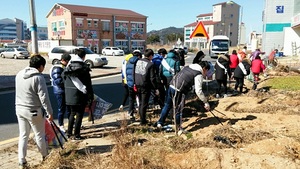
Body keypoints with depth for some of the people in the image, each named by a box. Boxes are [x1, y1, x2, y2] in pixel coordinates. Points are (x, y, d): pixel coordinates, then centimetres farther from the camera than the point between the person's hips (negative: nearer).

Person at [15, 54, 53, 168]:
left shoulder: (19, 74, 4)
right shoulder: (38, 77, -19)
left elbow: (20, 92, 12)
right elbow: (44, 97, -20)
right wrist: (50, 112, -14)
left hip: (19, 109, 6)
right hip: (33, 111, -6)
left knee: (23, 135, 13)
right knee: (39, 135, 11)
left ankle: (21, 161, 16)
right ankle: (45, 156, 28)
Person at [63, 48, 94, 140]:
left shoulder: (68, 66, 5)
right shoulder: (84, 67, -12)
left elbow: (64, 79, 11)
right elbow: (88, 84, -10)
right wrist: (91, 97, -4)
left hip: (69, 95, 6)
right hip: (80, 95, -6)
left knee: (72, 113, 21)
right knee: (79, 114, 5)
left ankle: (69, 132, 26)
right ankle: (76, 135, 10)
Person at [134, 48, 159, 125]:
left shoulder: (138, 61, 5)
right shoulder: (150, 64, -13)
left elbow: (134, 73, 10)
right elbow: (152, 78, -13)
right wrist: (156, 88, -5)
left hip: (138, 85, 6)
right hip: (145, 86, -6)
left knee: (140, 103, 18)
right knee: (144, 104, 3)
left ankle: (142, 119, 26)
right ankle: (142, 121, 9)